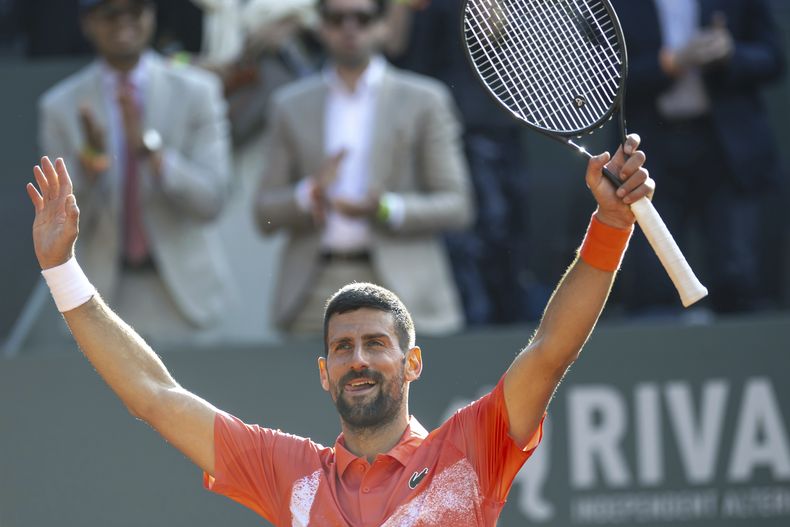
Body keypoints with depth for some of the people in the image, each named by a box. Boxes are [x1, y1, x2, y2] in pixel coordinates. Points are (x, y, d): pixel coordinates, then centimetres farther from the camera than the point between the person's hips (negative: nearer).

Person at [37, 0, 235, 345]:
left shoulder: (196, 91, 1)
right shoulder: (61, 107, 2)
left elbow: (211, 200, -7)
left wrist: (150, 148, -22)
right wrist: (90, 159, -21)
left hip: (183, 292, 0)